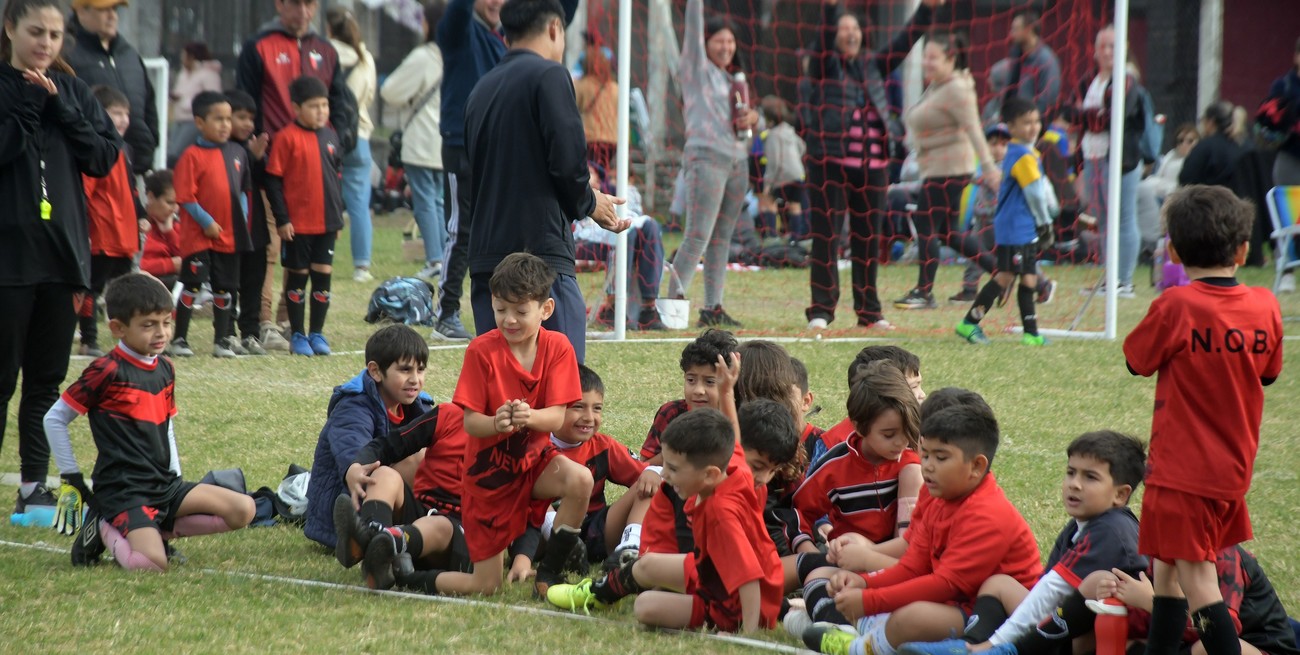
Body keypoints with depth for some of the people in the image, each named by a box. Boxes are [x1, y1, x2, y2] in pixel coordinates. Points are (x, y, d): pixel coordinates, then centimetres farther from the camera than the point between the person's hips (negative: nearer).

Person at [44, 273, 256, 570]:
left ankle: (163, 531, 3)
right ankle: (105, 529, 1)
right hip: (123, 490, -7)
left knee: (243, 510, -7)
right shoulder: (107, 371, -11)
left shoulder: (165, 369, 11)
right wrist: (72, 477, -2)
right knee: (152, 564, -29)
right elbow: (54, 419, -5)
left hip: (164, 485, 7)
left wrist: (175, 477, 14)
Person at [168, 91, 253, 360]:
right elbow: (185, 196, -13)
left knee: (225, 287, 11)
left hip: (230, 235, 5)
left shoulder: (237, 153, 8)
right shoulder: (192, 156, -10)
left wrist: (242, 219, 5)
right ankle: (178, 340, 5)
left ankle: (222, 340, 20)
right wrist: (207, 222, -16)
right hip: (198, 235, -5)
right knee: (192, 286, -3)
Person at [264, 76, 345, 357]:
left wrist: (338, 215, 15)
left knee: (323, 276, 7)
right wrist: (281, 219, -13)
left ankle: (317, 333, 17)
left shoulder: (331, 137, 8)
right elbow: (273, 181, -9)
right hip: (296, 224, -5)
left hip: (326, 223, 5)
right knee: (298, 277, 5)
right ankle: (298, 335, 14)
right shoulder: (288, 138, -9)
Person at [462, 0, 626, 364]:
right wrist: (589, 203, 8)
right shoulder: (548, 75, -4)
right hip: (542, 250, -7)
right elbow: (568, 159, -14)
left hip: (484, 257, 7)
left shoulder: (481, 90, 18)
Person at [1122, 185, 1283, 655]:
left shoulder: (1175, 307, -17)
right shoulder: (1266, 307, -2)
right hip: (1234, 469, 7)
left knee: (1198, 585, -7)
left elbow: (1138, 359, -2)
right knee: (1167, 573, 20)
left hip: (1182, 471, -7)